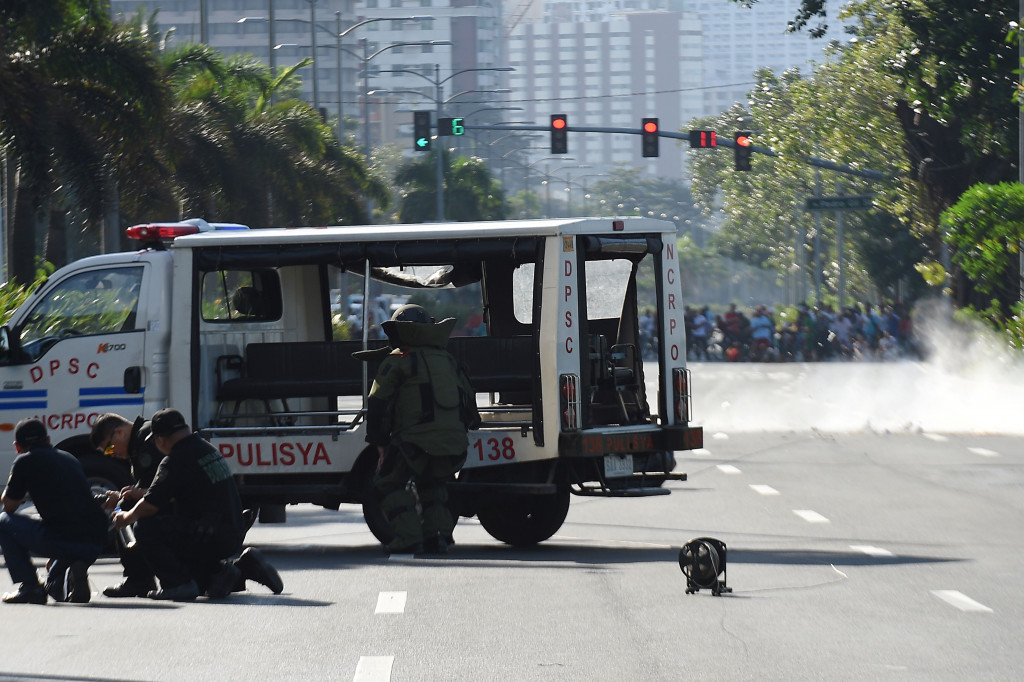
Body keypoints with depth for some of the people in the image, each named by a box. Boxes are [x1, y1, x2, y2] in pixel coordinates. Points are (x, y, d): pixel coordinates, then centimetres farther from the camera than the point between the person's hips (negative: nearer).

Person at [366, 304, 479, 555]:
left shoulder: (396, 361, 4)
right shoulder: (446, 359, 22)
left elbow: (377, 404, 0)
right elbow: (469, 401, 26)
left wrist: (381, 445, 6)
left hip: (416, 440, -6)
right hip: (454, 444, 6)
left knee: (388, 482, 11)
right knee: (431, 484, 28)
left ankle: (409, 537, -4)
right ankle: (438, 533, 10)